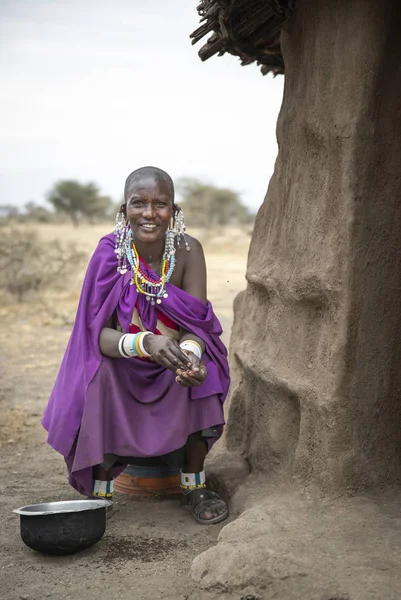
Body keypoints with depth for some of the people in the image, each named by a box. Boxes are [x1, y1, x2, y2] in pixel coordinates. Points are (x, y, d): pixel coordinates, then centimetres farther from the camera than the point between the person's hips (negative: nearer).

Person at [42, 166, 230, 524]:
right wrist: (145, 343, -46)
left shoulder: (188, 250, -17)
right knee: (102, 372, -32)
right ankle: (99, 491, -19)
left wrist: (191, 354, -46)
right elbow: (98, 334, -24)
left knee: (198, 370, -30)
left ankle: (195, 485, -14)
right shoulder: (109, 255, -20)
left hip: (172, 360, 1)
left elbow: (196, 324, -21)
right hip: (121, 371, -1)